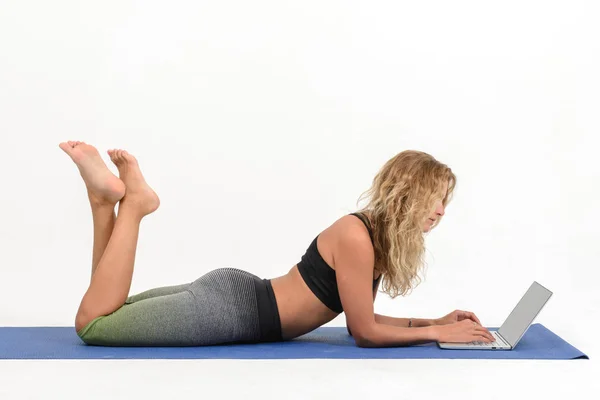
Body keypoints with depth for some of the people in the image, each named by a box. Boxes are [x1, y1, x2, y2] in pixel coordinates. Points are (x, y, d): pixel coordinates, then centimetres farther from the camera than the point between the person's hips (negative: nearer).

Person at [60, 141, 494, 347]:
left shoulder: (381, 235, 9)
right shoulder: (357, 236, -20)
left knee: (109, 312, 21)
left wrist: (434, 321, 9)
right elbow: (365, 332, -15)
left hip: (238, 293, 9)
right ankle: (132, 202, -2)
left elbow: (360, 318, 14)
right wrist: (437, 333, -9)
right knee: (93, 321, -7)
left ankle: (109, 198, 11)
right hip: (231, 307, -9)